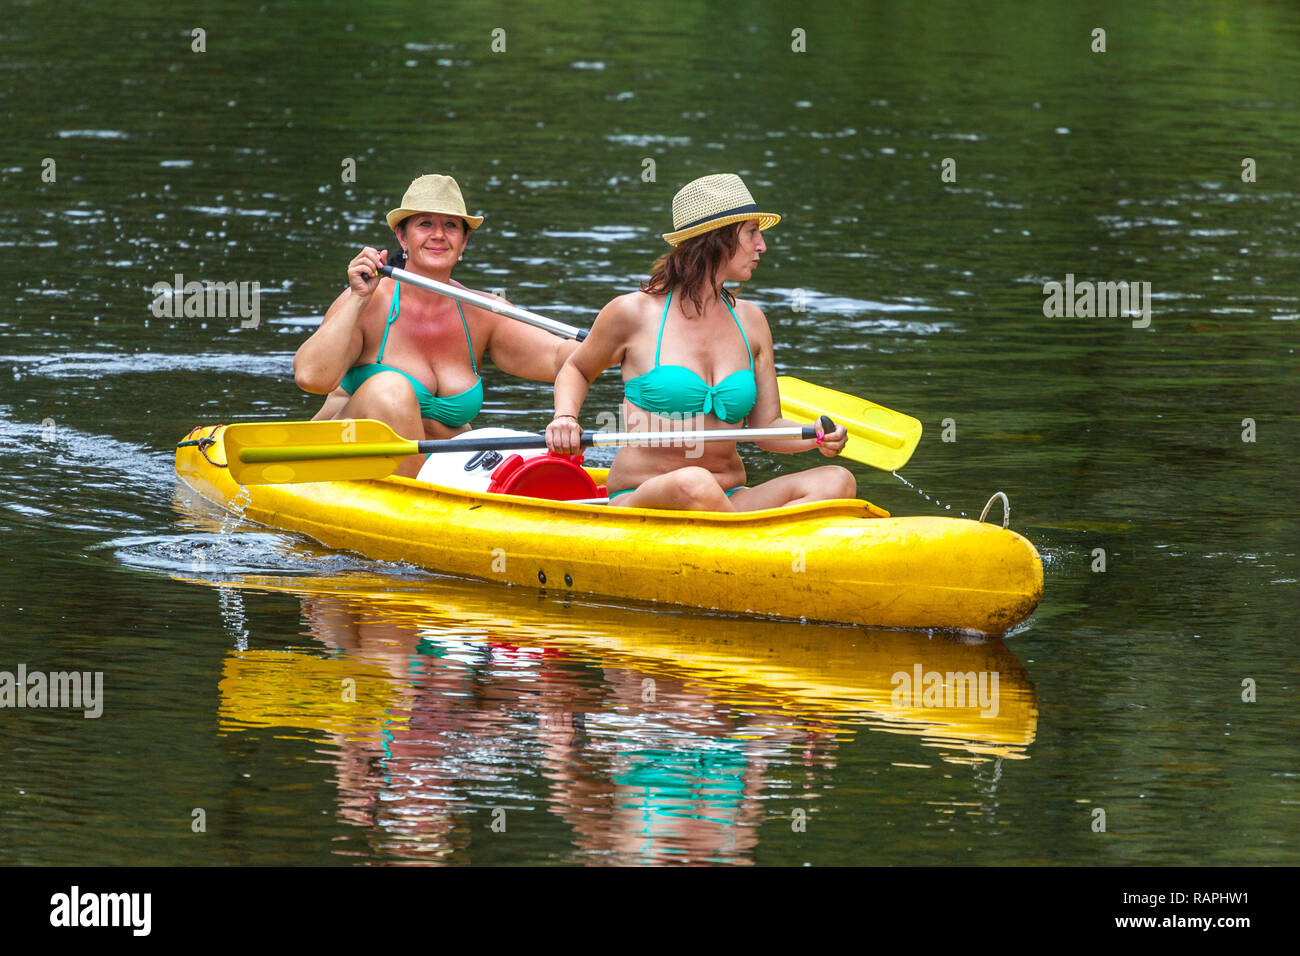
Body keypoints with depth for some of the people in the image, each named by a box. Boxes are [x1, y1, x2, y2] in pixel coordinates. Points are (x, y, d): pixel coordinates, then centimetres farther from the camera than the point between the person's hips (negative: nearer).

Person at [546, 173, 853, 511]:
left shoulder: (750, 321, 13)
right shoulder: (634, 312, 0)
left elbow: (766, 426, 15)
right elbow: (575, 369, 19)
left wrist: (818, 438, -6)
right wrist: (565, 418, -3)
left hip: (731, 503, 5)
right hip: (639, 502, -5)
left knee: (837, 482, -23)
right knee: (695, 484, -42)